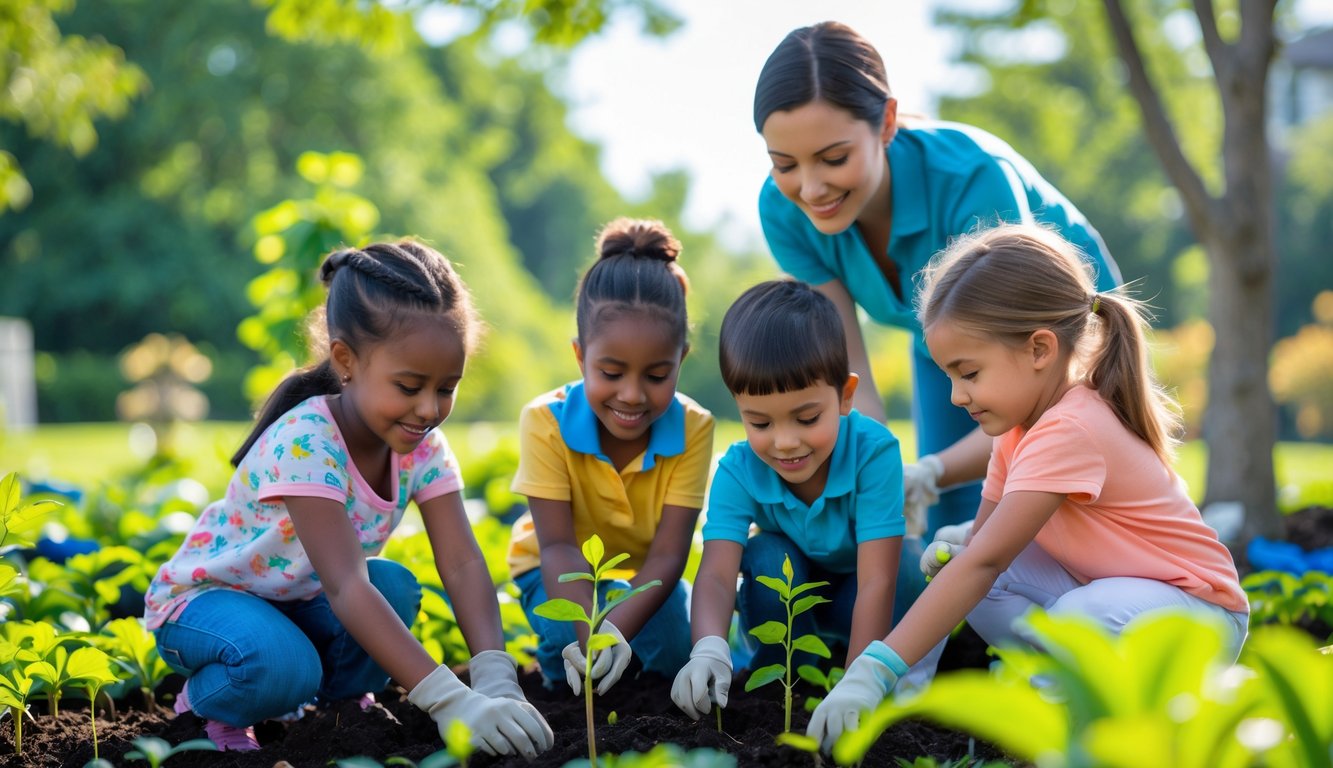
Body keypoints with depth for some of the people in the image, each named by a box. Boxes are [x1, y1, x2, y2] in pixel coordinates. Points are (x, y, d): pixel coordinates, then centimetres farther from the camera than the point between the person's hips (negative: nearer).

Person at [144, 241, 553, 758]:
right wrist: (448, 700, -52)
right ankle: (205, 701, -2)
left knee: (394, 585, -23)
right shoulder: (304, 444, -35)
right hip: (205, 596, -6)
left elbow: (462, 563, -21)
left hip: (299, 599, 6)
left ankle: (335, 694, 3)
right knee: (282, 669, -35)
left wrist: (496, 678, -39)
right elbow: (346, 588, -44)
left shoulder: (423, 447, -14)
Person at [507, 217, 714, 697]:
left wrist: (617, 630, -49)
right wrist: (589, 632, -50)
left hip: (643, 574, 2)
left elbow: (668, 554, -29)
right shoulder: (546, 423, -27)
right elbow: (558, 545, -30)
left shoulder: (693, 428, -24)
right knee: (573, 644, -33)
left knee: (676, 653, -26)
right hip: (562, 571, -2)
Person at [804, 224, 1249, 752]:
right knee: (957, 566, -12)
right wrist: (953, 553, -21)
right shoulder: (1023, 422, 3)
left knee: (1083, 617, -40)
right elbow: (983, 542, 6)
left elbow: (985, 561, -35)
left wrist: (875, 671, -39)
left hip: (1197, 612, -8)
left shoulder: (1069, 430, -29)